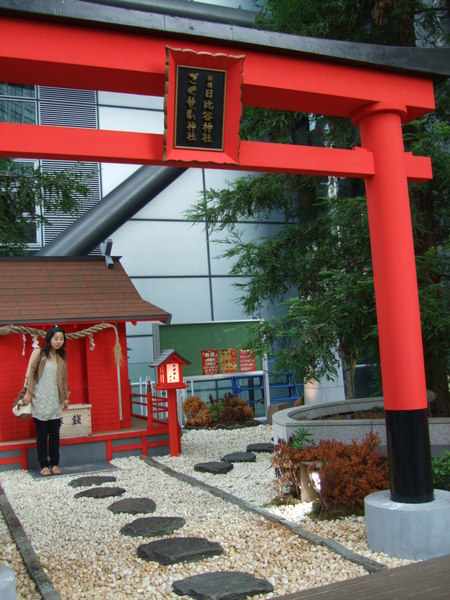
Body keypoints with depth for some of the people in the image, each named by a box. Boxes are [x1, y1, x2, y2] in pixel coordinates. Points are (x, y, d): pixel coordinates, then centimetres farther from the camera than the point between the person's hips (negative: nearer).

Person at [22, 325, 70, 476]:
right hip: (40, 401, -3)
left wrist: (66, 396, 13)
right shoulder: (39, 353, -4)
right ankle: (44, 465, 12)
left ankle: (55, 464, 15)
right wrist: (28, 392, -11)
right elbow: (30, 373, -5)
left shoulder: (62, 356, 9)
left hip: (55, 402, 4)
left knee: (55, 434, 5)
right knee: (42, 434, 3)